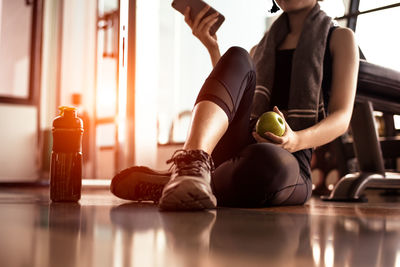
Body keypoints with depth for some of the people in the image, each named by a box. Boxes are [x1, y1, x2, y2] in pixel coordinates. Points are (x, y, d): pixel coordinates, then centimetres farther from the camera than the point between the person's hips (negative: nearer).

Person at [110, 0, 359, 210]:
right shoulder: (264, 46, 30)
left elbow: (342, 117, 2)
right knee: (237, 59, -23)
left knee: (268, 160, -42)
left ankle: (158, 184, -26)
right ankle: (194, 161, -46)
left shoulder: (340, 38, 17)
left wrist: (296, 140, -19)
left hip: (289, 160, -3)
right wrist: (212, 47, 15)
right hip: (236, 151, 4)